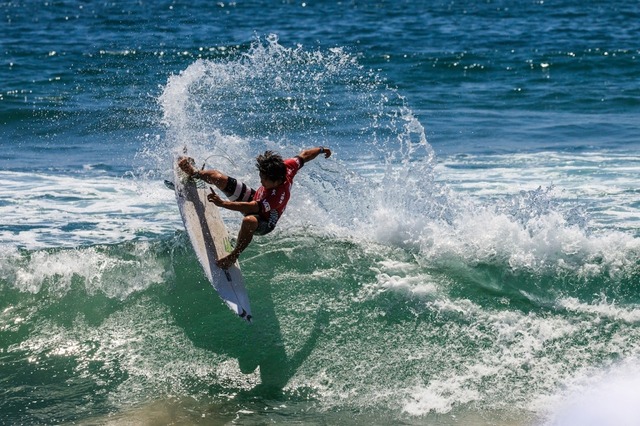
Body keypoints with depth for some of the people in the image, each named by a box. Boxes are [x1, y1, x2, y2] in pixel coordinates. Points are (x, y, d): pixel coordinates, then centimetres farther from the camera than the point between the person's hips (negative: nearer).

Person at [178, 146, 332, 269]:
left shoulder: (279, 196, -45)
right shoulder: (286, 167, -26)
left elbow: (252, 208, -48)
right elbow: (304, 155, -8)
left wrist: (223, 204, -56)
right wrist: (321, 150, 13)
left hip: (264, 222, -8)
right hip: (254, 197, 8)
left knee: (249, 221, -45)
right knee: (218, 177, -4)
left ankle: (233, 256, -19)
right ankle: (194, 172, 28)